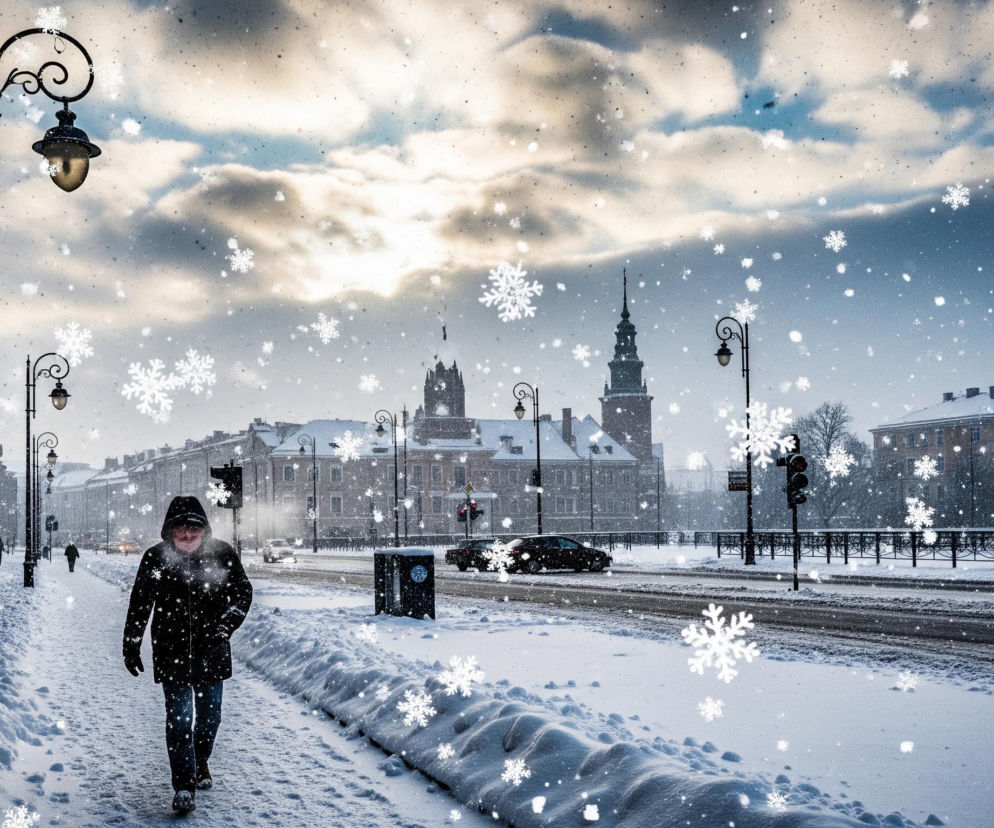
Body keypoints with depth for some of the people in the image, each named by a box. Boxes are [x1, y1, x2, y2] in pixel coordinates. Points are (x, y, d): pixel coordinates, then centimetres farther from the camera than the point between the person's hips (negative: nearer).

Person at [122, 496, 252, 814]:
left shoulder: (221, 553, -6)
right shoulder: (155, 558, -7)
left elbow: (242, 592, 2)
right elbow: (139, 605, 2)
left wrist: (225, 625, -14)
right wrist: (131, 647, 5)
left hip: (211, 651, 2)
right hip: (171, 652, -2)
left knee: (209, 713, 13)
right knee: (178, 717, -7)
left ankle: (200, 763, 40)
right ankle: (183, 786, -1)